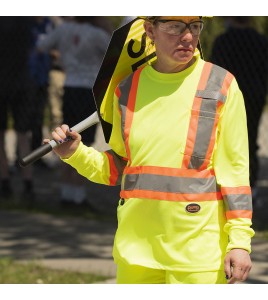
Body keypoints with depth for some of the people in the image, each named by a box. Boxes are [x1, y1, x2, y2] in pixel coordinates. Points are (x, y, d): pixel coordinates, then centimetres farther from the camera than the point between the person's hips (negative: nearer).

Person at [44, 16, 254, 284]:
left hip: (198, 249, -4)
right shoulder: (128, 89, 8)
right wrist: (75, 154, 0)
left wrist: (239, 241, -8)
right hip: (136, 247, 4)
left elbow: (235, 169, -3)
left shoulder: (221, 86, -2)